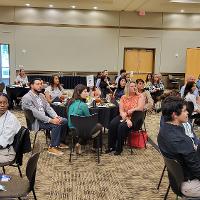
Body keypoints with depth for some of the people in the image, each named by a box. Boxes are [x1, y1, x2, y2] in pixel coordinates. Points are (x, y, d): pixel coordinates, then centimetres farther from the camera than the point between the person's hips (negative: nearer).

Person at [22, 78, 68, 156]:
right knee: (56, 125, -27)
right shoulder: (26, 98, -15)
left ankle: (58, 142, 10)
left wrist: (56, 116, -12)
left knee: (64, 121, -3)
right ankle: (52, 147, -13)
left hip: (45, 117, 9)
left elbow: (48, 107, 8)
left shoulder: (41, 95, 13)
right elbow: (35, 113, -23)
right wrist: (50, 120, -29)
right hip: (35, 121, -8)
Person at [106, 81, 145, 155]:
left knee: (122, 126, -30)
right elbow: (121, 110, -2)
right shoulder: (123, 97, 7)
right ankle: (111, 146, -10)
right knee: (112, 124, -23)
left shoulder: (140, 96, 0)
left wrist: (129, 111, -12)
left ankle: (119, 148, -15)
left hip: (134, 117, -4)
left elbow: (140, 108, -13)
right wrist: (126, 119, -18)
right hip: (124, 116, 4)